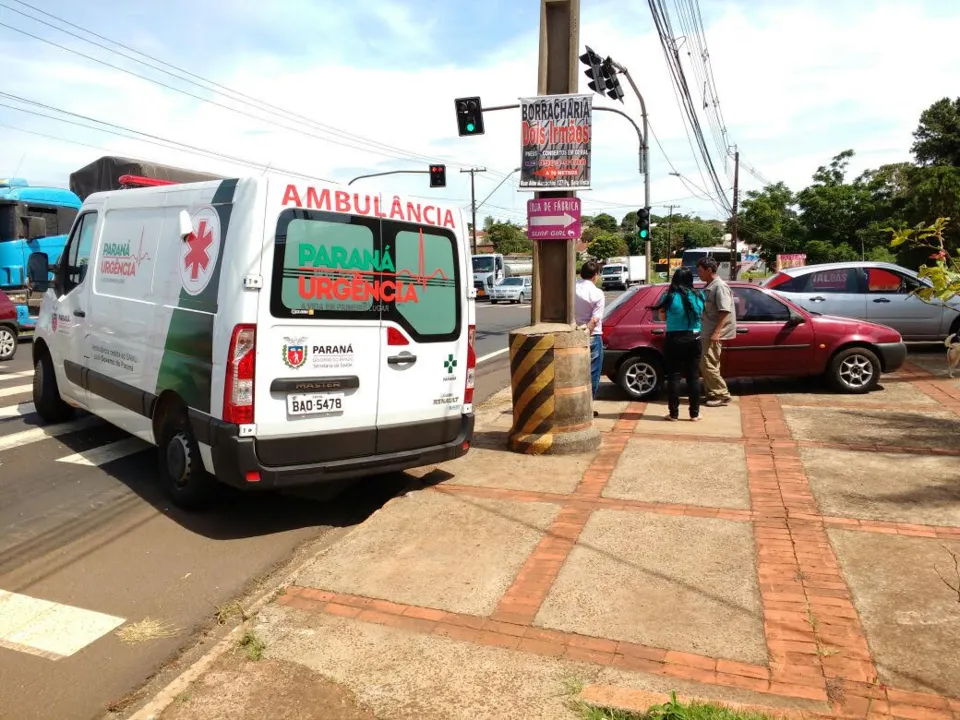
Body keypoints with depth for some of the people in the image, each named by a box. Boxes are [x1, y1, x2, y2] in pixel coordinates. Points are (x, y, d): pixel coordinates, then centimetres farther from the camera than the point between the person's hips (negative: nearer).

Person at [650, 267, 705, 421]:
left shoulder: (670, 296, -10)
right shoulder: (698, 296, -1)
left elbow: (663, 317, 0)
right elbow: (700, 315, 12)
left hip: (674, 340, -3)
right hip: (693, 340, 3)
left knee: (674, 377, 4)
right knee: (693, 377, 9)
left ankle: (674, 413, 7)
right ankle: (694, 413, 14)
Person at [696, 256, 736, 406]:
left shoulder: (720, 287, -15)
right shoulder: (709, 286, 14)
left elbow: (725, 312, -21)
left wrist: (716, 332, -26)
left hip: (714, 333, -10)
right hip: (707, 332, 10)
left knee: (707, 364, -9)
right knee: (705, 364, 12)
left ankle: (722, 395, -1)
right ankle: (712, 393, 20)